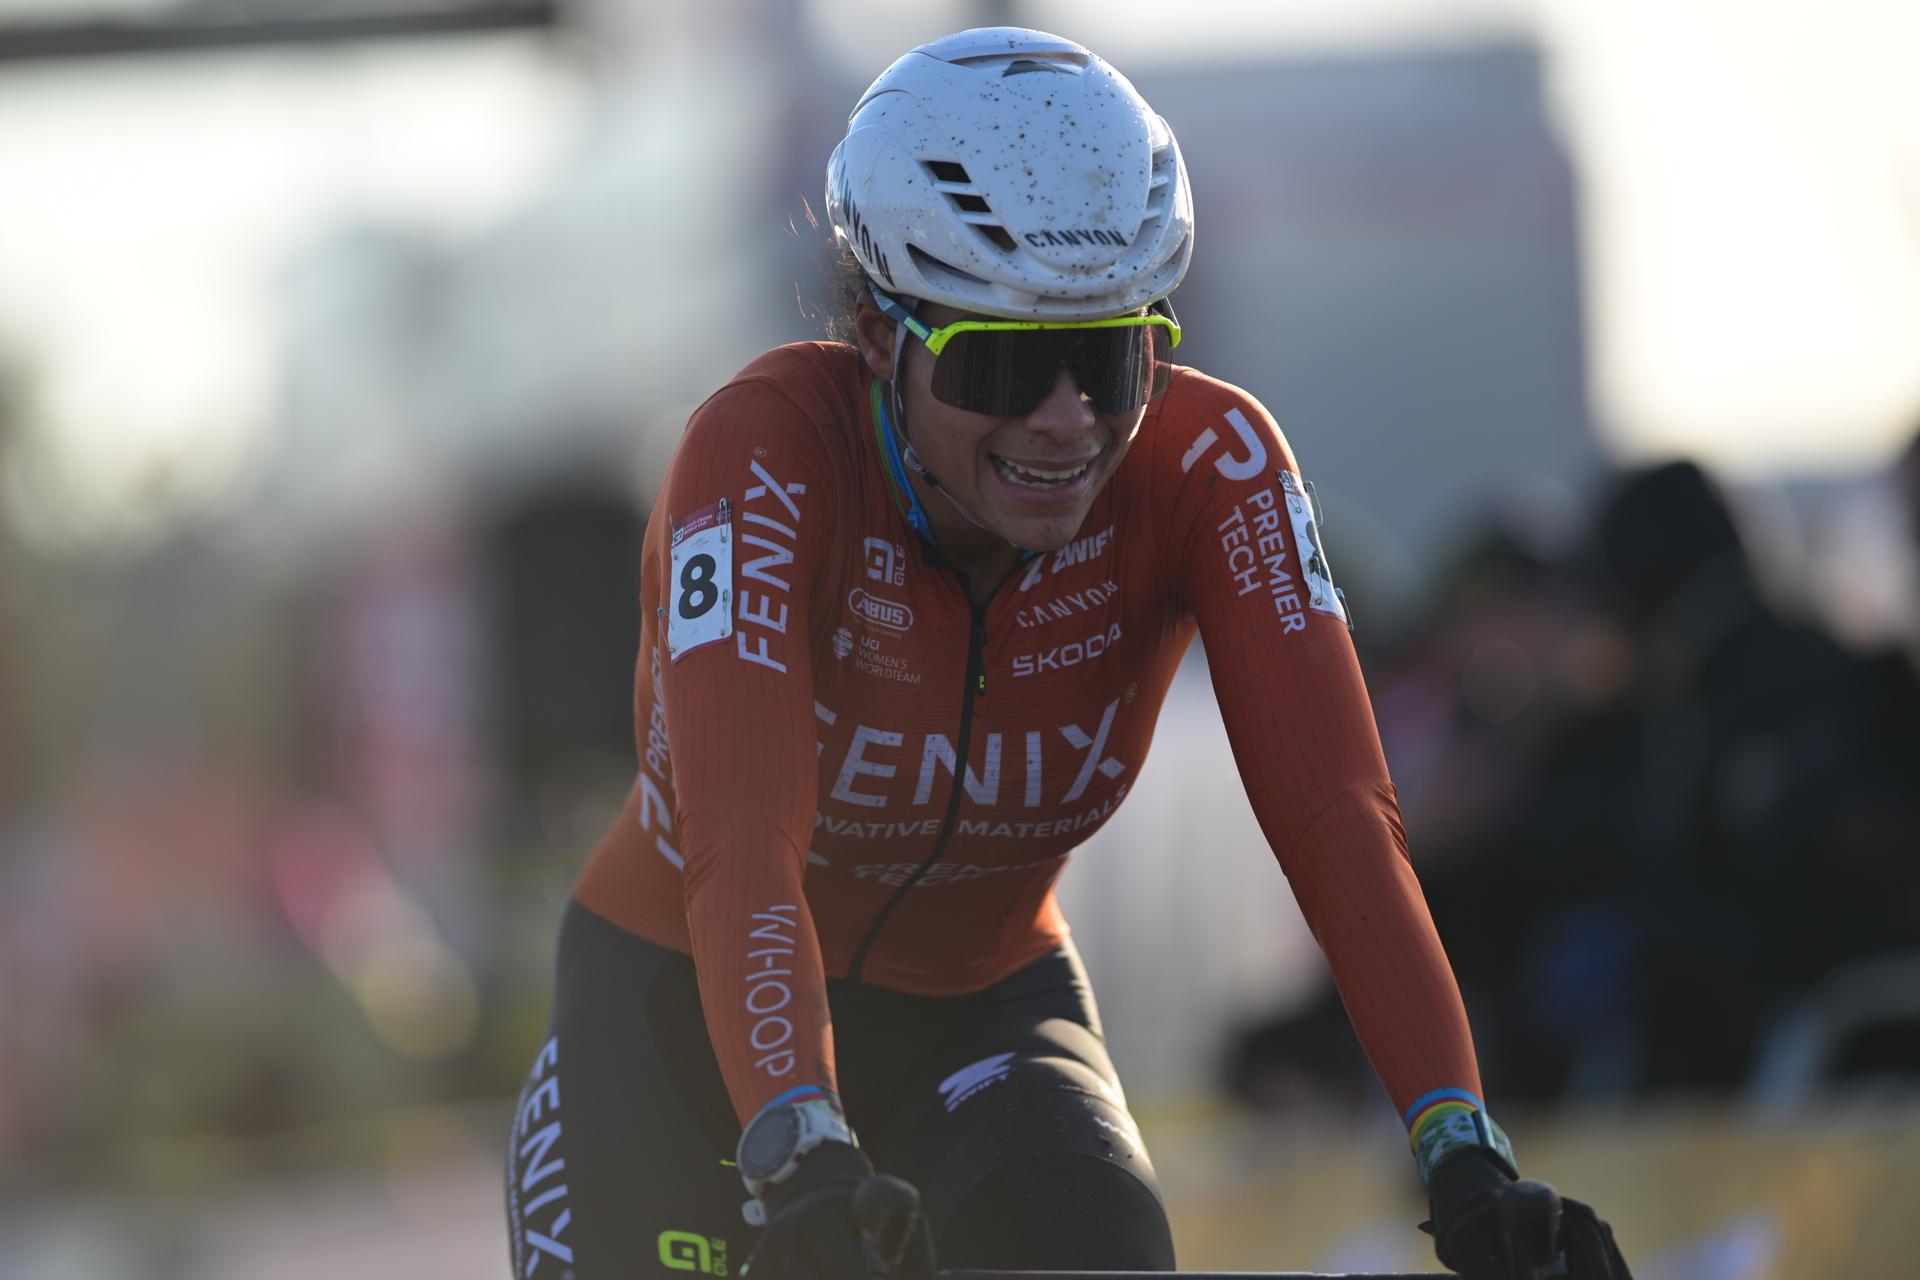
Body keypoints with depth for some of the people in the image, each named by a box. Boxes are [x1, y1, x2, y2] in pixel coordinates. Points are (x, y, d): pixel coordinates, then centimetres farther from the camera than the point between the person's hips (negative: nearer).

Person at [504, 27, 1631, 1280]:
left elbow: (1339, 818, -31)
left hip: (978, 1017, 2)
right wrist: (802, 1161, -58)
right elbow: (743, 848, -43)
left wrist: (1461, 1148, -46)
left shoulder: (1210, 464, -22)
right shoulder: (769, 454, -30)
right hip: (689, 1017, -1)